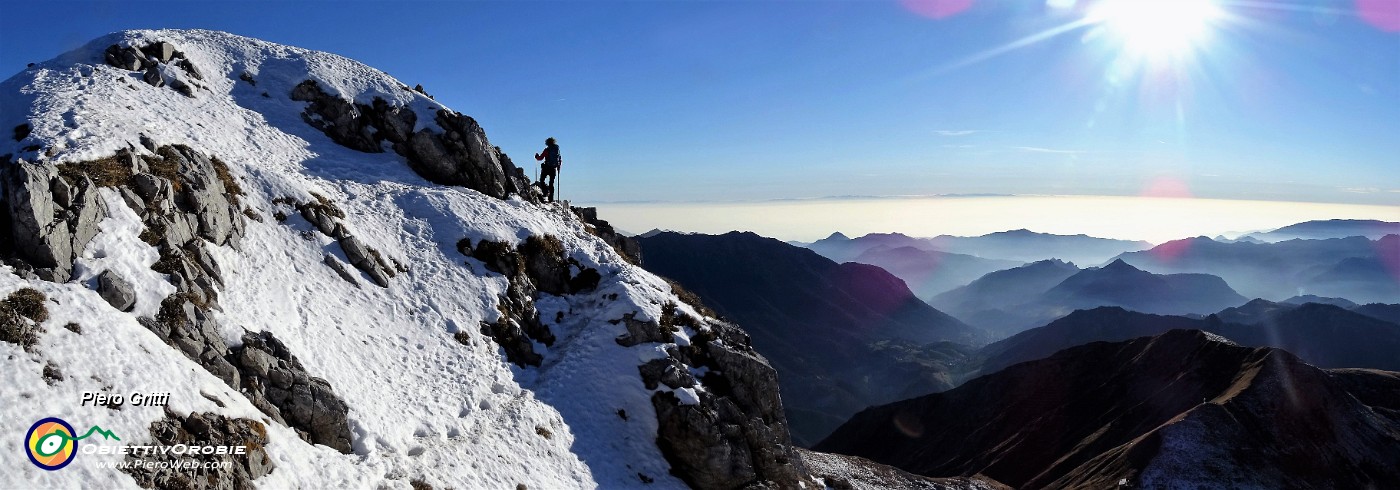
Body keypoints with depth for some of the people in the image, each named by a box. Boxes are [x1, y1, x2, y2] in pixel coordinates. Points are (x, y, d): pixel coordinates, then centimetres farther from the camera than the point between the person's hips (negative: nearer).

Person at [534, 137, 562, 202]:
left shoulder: (547, 150, -8)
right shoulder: (557, 150, 6)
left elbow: (540, 158, -7)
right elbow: (560, 160, 11)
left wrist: (537, 156, 15)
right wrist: (558, 167, 27)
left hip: (547, 168, -4)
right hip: (554, 169, 4)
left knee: (542, 180, 11)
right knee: (551, 183, 11)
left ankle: (546, 191, -14)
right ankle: (551, 199, 7)